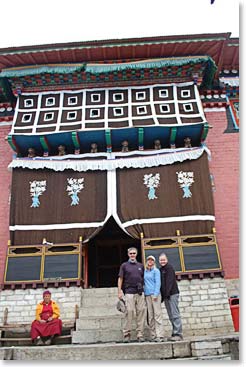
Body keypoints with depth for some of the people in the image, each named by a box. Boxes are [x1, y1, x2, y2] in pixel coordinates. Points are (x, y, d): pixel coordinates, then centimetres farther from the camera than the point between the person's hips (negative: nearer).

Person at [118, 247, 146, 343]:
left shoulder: (140, 265, 16)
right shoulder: (124, 265, 8)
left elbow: (144, 279, 19)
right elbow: (120, 279, 5)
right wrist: (119, 291, -3)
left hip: (140, 292, 3)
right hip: (129, 292, -3)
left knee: (141, 312, 0)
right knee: (129, 312, -6)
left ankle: (140, 334, 7)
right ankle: (126, 334, 3)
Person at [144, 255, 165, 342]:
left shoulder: (156, 271, 1)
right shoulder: (144, 271, 16)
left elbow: (158, 282, -6)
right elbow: (144, 283, 18)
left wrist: (155, 294, -14)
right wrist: (144, 292, 7)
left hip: (155, 294, -5)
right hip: (147, 295, 5)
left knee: (157, 315, -8)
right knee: (150, 316, 6)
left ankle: (160, 336, -7)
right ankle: (153, 336, 12)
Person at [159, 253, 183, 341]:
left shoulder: (169, 268, -6)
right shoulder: (161, 269, 17)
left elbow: (170, 281, -14)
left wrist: (167, 293, -19)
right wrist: (162, 296, 13)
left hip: (172, 294, -8)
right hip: (166, 295, 8)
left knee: (175, 315, -7)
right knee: (171, 316, 9)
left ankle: (178, 334, -5)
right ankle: (175, 333, 13)